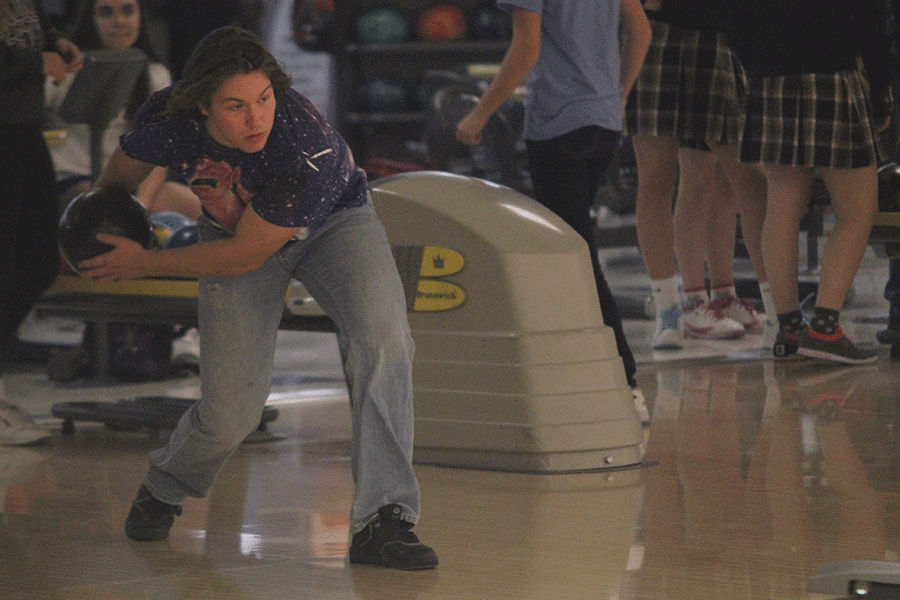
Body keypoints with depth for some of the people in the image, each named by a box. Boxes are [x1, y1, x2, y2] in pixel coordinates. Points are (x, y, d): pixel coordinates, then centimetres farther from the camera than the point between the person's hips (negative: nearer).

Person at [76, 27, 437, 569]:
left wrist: (145, 265, -21)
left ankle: (383, 521, -29)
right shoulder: (169, 120, -30)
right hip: (233, 231, 2)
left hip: (333, 223, -2)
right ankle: (165, 488, 32)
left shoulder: (308, 147, -41)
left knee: (382, 335, -31)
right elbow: (125, 168, -2)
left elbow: (245, 255, -29)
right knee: (231, 414, -4)